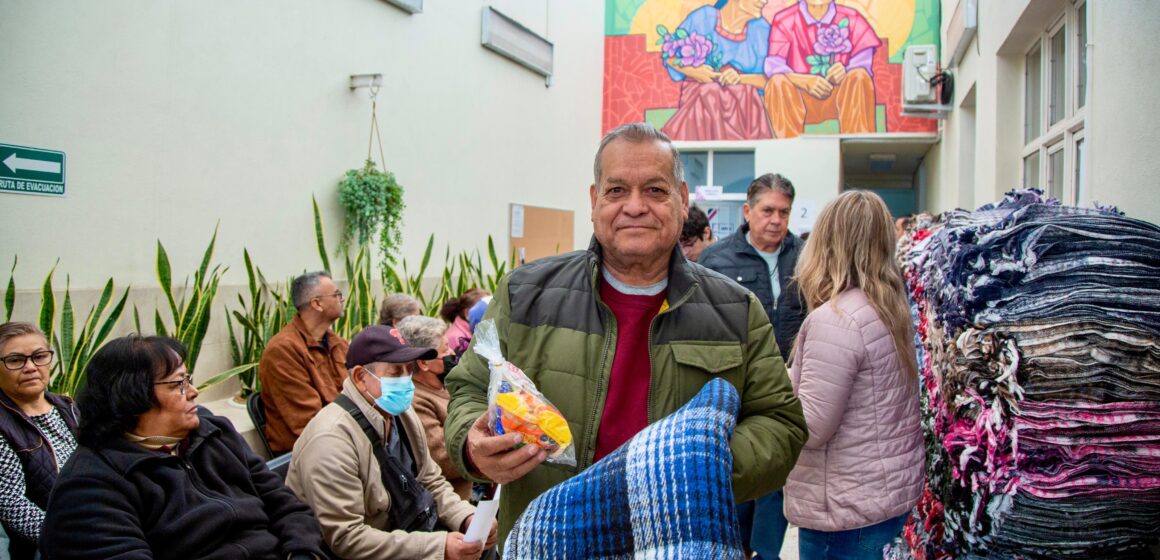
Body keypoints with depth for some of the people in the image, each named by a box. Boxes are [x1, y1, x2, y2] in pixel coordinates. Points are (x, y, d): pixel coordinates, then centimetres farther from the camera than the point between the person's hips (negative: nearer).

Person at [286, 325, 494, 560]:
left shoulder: (401, 414, 1)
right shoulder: (332, 439, -24)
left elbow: (431, 482, 9)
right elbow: (345, 539, -27)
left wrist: (468, 518, -11)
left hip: (399, 531, 7)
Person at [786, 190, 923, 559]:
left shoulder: (834, 320, -22)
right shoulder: (896, 310, 4)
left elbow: (810, 428, -20)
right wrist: (795, 377, 13)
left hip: (849, 511, -8)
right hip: (897, 493, 8)